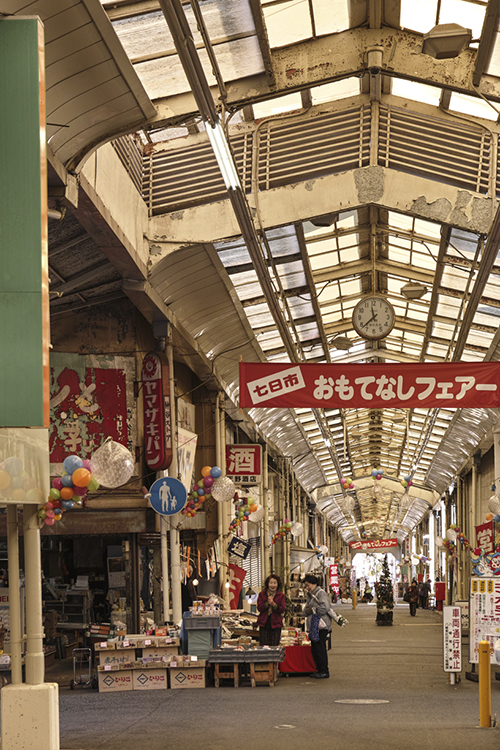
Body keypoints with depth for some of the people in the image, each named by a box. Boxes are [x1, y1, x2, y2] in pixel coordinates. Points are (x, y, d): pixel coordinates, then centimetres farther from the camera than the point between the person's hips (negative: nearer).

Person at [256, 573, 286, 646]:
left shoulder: (281, 595, 3)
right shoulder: (262, 594, 5)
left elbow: (282, 609, -7)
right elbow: (259, 608, -4)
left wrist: (273, 604, -20)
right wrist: (267, 603, -19)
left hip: (275, 624, -1)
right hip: (264, 624, 1)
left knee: (274, 646, 1)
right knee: (263, 646, 0)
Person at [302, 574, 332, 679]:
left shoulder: (321, 593, -8)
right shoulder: (310, 595, 21)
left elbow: (324, 608, -21)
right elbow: (306, 610, 23)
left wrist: (312, 610, -10)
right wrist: (306, 610, -1)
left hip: (321, 626, -9)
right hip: (313, 626, 9)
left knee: (320, 648, -9)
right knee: (314, 649, 10)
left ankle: (324, 671, -5)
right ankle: (319, 670, 16)